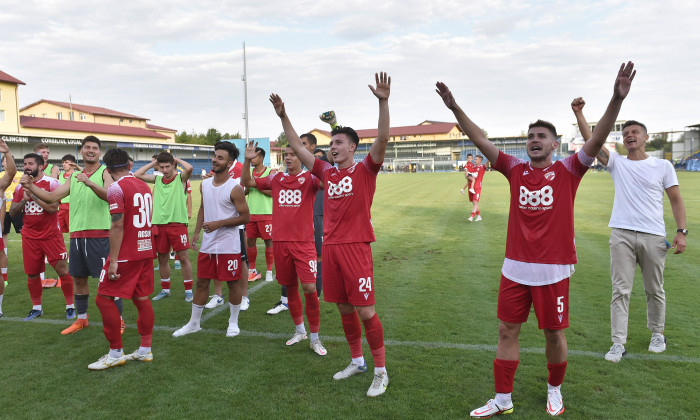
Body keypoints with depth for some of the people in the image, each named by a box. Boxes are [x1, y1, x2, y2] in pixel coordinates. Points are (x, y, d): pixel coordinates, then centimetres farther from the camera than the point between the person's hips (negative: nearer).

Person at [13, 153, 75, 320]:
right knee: (32, 274, 9)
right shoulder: (21, 186, 9)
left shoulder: (51, 183, -7)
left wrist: (32, 194, -18)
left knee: (62, 270, -5)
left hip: (51, 235, -5)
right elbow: (12, 212, 7)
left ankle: (70, 306, 8)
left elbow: (53, 208, -18)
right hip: (29, 236, 5)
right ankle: (36, 308, 25)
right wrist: (24, 199, -9)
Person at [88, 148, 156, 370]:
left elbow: (117, 226, -18)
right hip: (146, 251, 8)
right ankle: (145, 350, 18)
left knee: (104, 298, 2)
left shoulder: (116, 188, -11)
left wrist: (113, 260, -18)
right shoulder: (144, 186, 12)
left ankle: (116, 353, 6)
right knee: (142, 299, 12)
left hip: (126, 254, -8)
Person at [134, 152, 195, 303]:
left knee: (183, 257, -2)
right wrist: (153, 163, 8)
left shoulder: (181, 178, -1)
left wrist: (176, 159, -4)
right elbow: (137, 174, 8)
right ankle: (165, 289, 26)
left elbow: (189, 168, -21)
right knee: (162, 259, 12)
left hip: (177, 223, -4)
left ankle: (188, 290, 9)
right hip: (159, 224, 5)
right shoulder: (157, 179, 12)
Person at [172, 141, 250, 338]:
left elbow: (245, 217, -13)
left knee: (233, 282, 5)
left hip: (229, 246, -6)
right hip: (207, 244, 6)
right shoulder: (205, 184, 7)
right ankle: (194, 323, 26)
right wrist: (196, 232, 12)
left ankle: (233, 322, 23)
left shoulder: (234, 189, -13)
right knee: (201, 282, 12)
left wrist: (218, 223, -18)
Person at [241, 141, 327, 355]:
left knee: (309, 288, -9)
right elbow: (247, 182, 14)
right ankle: (299, 330, 33)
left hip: (303, 242, -4)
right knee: (290, 287, 14)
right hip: (280, 241, 4)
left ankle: (314, 338, 8)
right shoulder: (276, 179, 10)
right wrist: (247, 160, 0)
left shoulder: (309, 178, -2)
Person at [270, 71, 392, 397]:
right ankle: (357, 361, 31)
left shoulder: (365, 170, -2)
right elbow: (297, 148, 16)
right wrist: (283, 116, 13)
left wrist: (383, 102, -26)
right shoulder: (327, 173, 12)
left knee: (365, 311, -4)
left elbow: (383, 139, -17)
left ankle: (380, 372, 10)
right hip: (330, 247, 6)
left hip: (355, 247, -6)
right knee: (343, 308, 14)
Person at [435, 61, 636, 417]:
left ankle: (554, 389, 37)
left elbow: (598, 140, -16)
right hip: (515, 267, 3)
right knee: (507, 331, 8)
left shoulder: (567, 171, -3)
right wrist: (455, 108, -5)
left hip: (553, 269, -3)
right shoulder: (515, 170, 4)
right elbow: (481, 141, 1)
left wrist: (617, 99, -29)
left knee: (554, 333, 10)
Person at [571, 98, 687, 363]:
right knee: (620, 290, -2)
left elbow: (676, 200, 6)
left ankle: (657, 334, 33)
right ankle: (618, 343, 2)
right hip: (622, 234, 0)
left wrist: (681, 231, -5)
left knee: (655, 290, 13)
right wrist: (578, 114, -16)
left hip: (653, 236, 0)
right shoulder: (616, 163, 7)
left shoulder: (663, 166, 7)